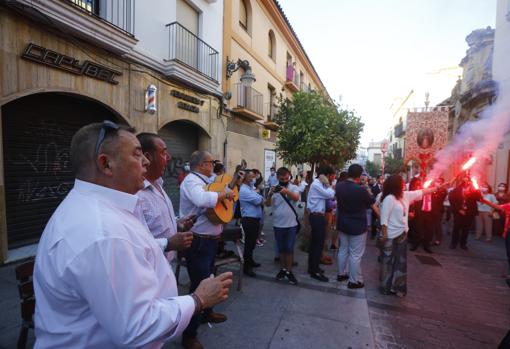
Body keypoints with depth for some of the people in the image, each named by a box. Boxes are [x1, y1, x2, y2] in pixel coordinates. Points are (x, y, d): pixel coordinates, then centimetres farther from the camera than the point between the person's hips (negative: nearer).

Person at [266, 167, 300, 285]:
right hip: (278, 224, 2)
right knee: (281, 249, 14)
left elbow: (296, 198, -25)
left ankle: (289, 271, 19)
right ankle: (283, 269, 30)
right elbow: (267, 204, -11)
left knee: (289, 249, 5)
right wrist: (270, 194, -33)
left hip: (291, 224, -1)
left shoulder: (293, 188, -4)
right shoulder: (274, 189, -2)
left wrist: (287, 191, -46)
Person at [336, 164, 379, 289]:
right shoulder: (361, 189, -23)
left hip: (342, 224, 6)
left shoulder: (339, 186, -5)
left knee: (343, 250, 20)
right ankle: (354, 281, 18)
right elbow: (373, 205, -8)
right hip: (357, 225, -6)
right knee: (355, 254, 6)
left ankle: (341, 274, 34)